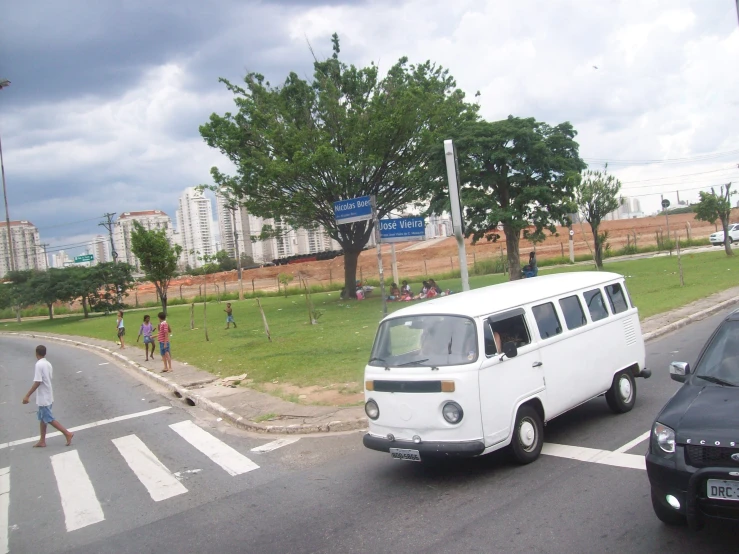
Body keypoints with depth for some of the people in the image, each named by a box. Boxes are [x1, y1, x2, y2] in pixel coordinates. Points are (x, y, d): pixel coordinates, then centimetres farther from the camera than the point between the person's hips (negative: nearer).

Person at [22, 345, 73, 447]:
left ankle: (67, 434, -3)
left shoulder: (39, 364, -19)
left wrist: (27, 396, -19)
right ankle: (42, 441, 20)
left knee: (49, 419, -2)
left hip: (43, 397, -9)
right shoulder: (48, 364, 6)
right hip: (47, 396, 9)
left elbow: (37, 383, -23)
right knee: (42, 418, 15)